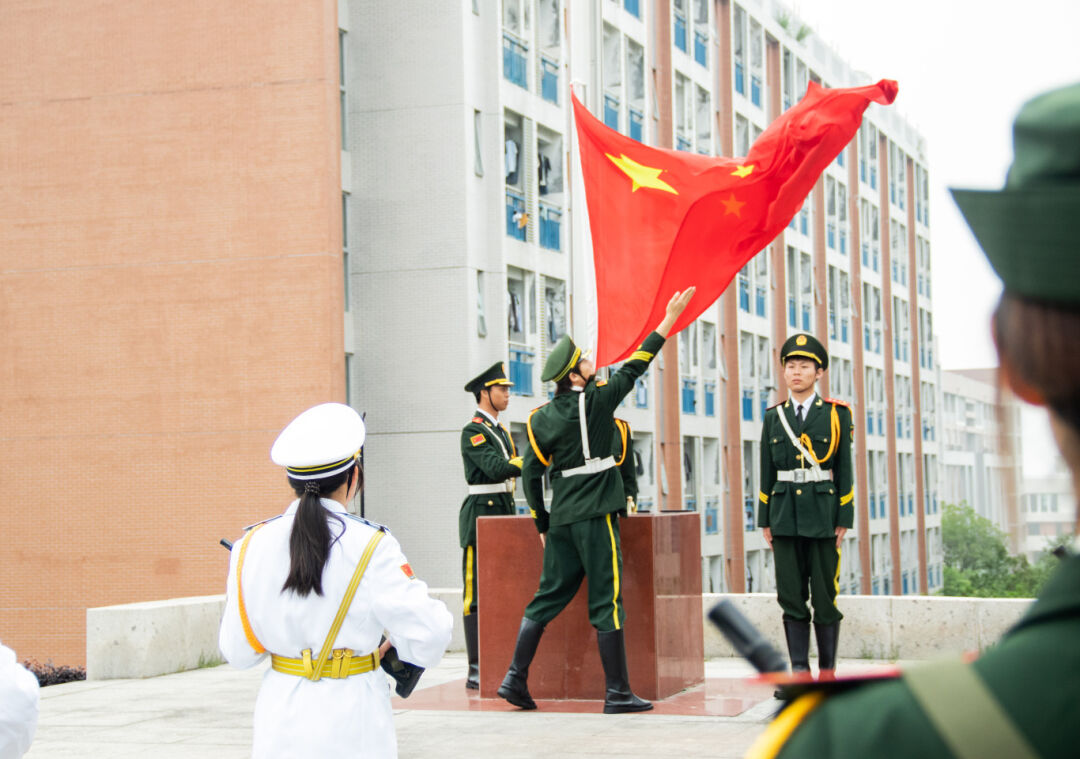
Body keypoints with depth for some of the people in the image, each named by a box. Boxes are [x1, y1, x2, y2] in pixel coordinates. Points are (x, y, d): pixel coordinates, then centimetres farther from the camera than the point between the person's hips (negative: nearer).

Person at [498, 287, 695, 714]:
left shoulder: (541, 419, 6)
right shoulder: (597, 400, -9)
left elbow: (531, 475, 7)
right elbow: (634, 366, -3)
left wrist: (544, 525, 17)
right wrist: (668, 322, 3)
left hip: (561, 518, 6)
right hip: (596, 515, -6)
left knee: (549, 596, 12)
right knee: (606, 601, -3)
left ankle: (516, 677, 9)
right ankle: (617, 693, -1)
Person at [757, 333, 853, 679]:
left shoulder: (836, 414, 2)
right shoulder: (774, 417, 9)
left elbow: (844, 470, 1)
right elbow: (767, 472, 11)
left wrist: (844, 520, -5)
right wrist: (765, 521, 6)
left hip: (822, 514, -2)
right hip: (785, 514, 2)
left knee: (825, 596, 0)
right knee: (791, 597, 2)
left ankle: (827, 673, 9)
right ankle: (799, 673, 7)